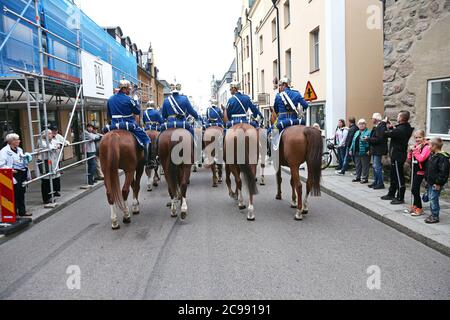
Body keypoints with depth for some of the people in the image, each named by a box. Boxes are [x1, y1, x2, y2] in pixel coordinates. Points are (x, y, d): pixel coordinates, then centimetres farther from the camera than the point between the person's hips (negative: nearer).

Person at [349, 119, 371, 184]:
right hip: (357, 152, 7)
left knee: (365, 166, -1)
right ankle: (358, 177, 24)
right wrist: (351, 149, 15)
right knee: (358, 165, 14)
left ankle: (365, 178, 6)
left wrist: (369, 150, -26)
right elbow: (353, 142, 20)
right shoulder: (357, 133, 18)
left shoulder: (368, 132, -6)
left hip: (364, 153, -7)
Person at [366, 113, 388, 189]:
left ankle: (381, 183, 0)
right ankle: (376, 182, 23)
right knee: (375, 167, 15)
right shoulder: (376, 127, 14)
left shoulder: (381, 127, -16)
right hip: (374, 150, 10)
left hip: (378, 151, -10)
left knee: (377, 167, -7)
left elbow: (379, 139, -23)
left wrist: (369, 139, -17)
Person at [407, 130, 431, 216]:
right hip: (414, 169, 7)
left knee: (415, 189, -8)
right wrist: (410, 151, -4)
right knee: (414, 189, 14)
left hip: (420, 170, -7)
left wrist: (415, 150, -19)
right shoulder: (415, 146, 9)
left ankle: (419, 209, 2)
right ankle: (414, 206, 28)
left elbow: (421, 158, -24)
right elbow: (409, 158, 11)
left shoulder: (426, 147, -12)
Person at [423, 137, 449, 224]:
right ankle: (433, 214, 26)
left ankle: (435, 217, 2)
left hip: (436, 184, -9)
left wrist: (438, 183, -21)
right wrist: (427, 180, 21)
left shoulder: (442, 157, -19)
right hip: (431, 182, 10)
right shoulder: (433, 156, 11)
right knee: (431, 198, 15)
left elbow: (443, 172, -21)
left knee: (433, 199, -6)